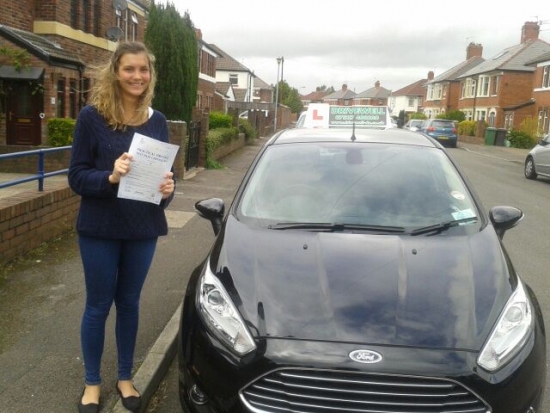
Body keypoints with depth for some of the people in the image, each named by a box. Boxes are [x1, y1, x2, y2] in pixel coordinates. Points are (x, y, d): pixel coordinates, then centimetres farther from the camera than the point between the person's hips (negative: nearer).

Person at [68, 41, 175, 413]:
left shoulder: (157, 121, 1)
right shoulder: (92, 116, -11)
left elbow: (166, 172, 7)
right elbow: (76, 177, -10)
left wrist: (168, 188, -15)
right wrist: (110, 176, -28)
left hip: (143, 228, 3)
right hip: (100, 228, -3)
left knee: (129, 302, 16)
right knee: (99, 305, 10)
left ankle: (126, 377, 34)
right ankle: (92, 383, 30)